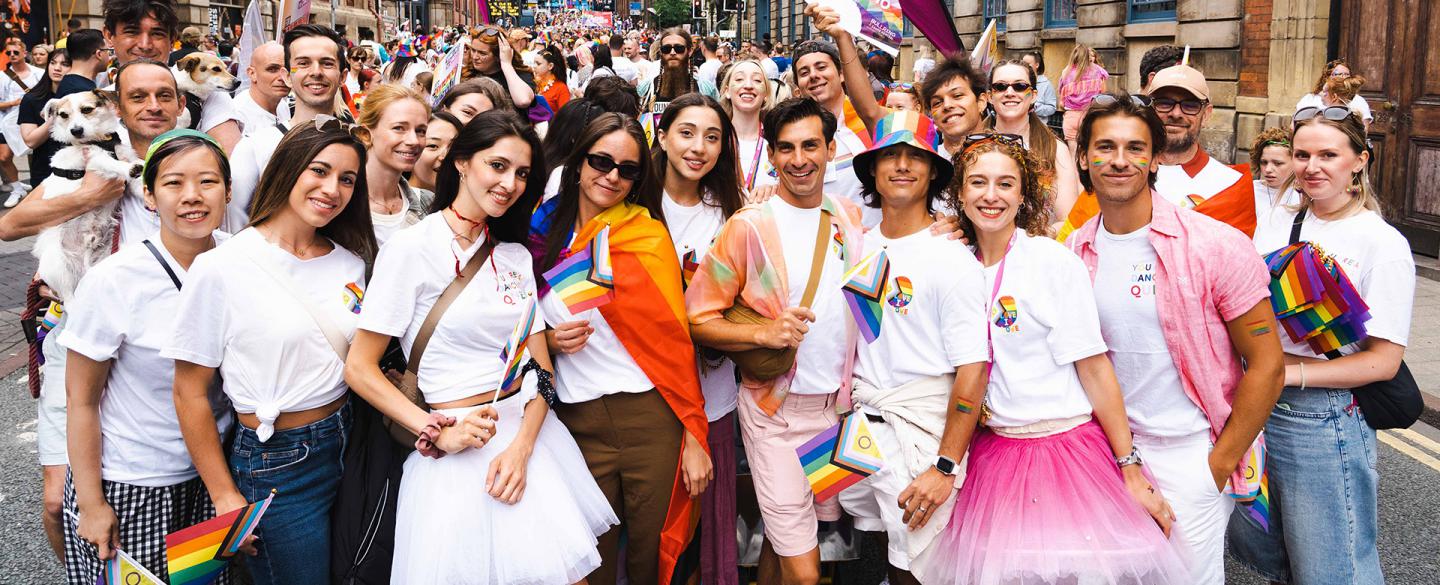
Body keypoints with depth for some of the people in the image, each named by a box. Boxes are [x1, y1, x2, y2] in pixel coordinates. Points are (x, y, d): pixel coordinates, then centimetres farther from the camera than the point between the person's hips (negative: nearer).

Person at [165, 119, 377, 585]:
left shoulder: (351, 261, 3)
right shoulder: (220, 268, -12)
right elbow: (190, 394, -7)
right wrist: (225, 498, -6)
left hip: (350, 445, 5)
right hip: (275, 465, -5)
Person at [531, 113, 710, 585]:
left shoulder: (648, 235, -2)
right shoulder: (544, 237, 8)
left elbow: (675, 339, -5)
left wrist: (694, 436, -9)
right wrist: (551, 340, -4)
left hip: (651, 417, -3)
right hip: (577, 421, 3)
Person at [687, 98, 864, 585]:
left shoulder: (851, 217, 5)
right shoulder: (748, 226, -10)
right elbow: (699, 320, -9)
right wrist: (764, 332, -24)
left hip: (838, 404, 5)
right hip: (776, 411, -4)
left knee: (783, 540, 19)